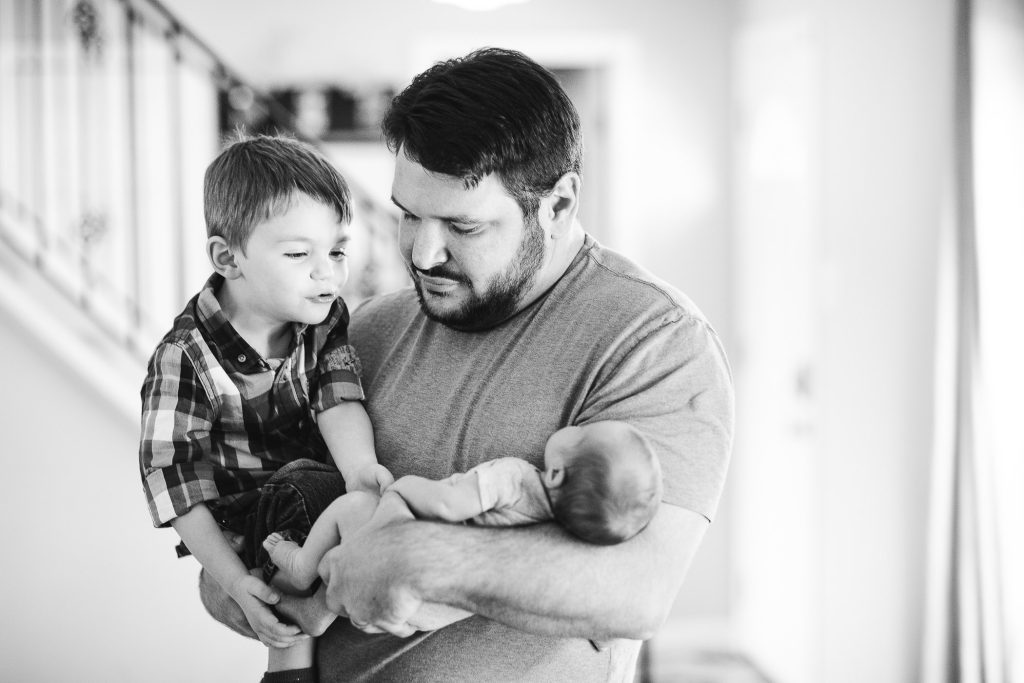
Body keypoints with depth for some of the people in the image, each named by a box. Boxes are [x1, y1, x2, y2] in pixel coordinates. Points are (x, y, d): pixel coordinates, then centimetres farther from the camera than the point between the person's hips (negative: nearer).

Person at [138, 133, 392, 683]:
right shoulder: (185, 359, -13)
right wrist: (235, 582, -22)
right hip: (245, 532, -6)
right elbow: (174, 481, -14)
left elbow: (339, 399, -15)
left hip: (323, 488, 6)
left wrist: (359, 465, -39)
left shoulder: (327, 322, 1)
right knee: (308, 491, -32)